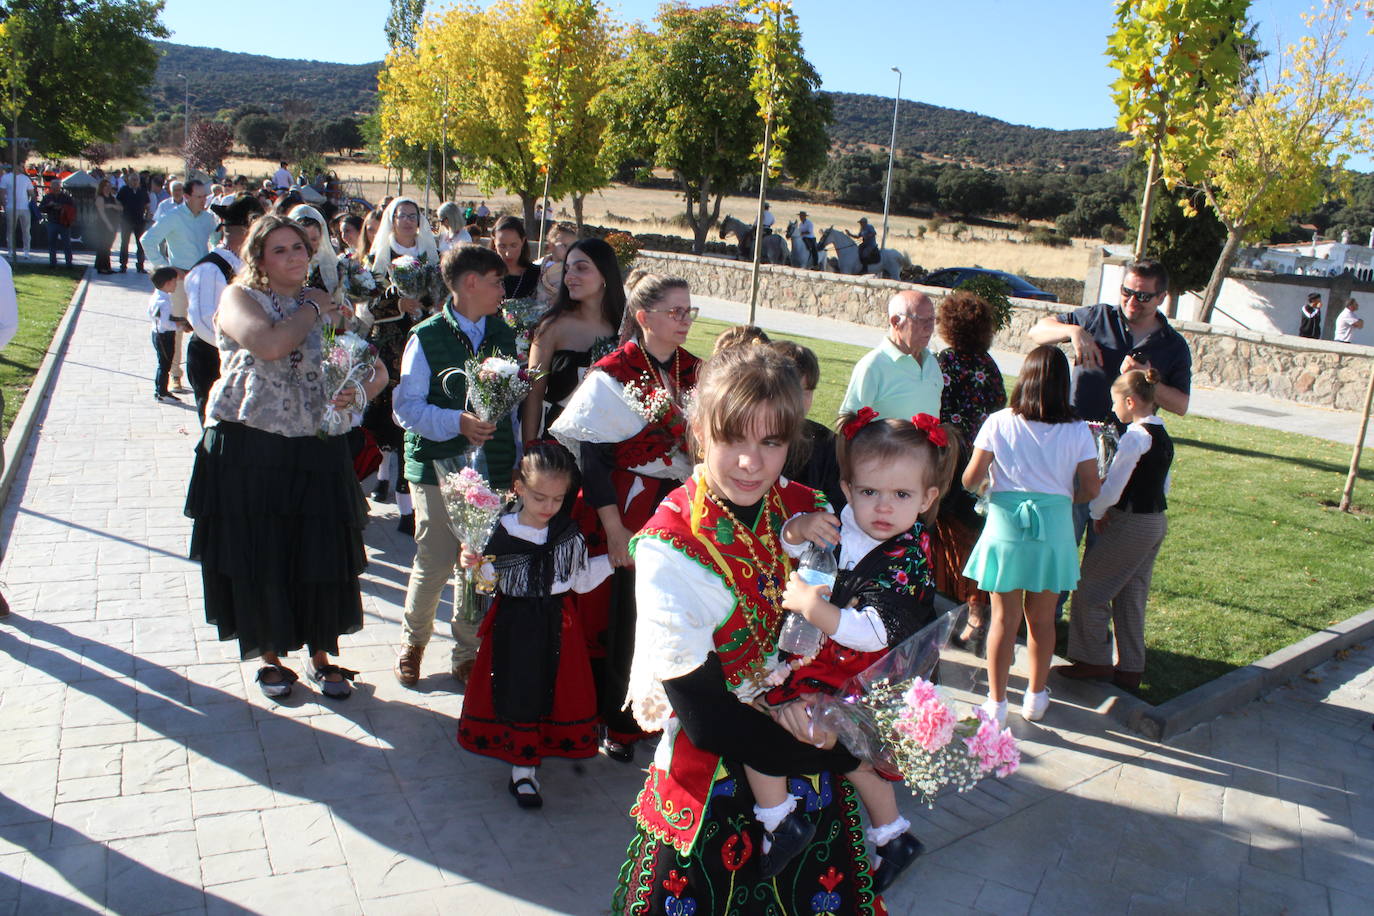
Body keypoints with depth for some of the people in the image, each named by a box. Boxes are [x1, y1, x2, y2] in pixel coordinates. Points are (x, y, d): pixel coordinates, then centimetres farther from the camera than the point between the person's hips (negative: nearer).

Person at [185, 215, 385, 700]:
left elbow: (377, 370, 6)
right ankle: (270, 656, 29)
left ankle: (321, 656, 26)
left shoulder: (328, 306, 10)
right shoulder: (240, 298, -2)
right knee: (259, 560, 8)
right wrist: (310, 309, -9)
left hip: (315, 455, 3)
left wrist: (360, 391, -16)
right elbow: (270, 345, -24)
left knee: (322, 559, 6)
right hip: (248, 454, -3)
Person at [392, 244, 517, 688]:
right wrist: (457, 422, -22)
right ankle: (413, 640, 28)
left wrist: (515, 460, 11)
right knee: (435, 564, 0)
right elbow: (406, 406, -8)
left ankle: (467, 652, 23)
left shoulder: (503, 334, 10)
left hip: (493, 468, 4)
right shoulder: (427, 336, -5)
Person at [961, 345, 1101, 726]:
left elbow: (970, 479, -5)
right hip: (1054, 527, 1)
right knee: (1042, 619, 15)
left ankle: (996, 703, 15)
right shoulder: (1077, 431, -4)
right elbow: (1091, 489, -2)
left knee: (1004, 619, 8)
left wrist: (986, 481, 18)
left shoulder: (999, 423, -6)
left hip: (1006, 524, -1)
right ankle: (1036, 698, 30)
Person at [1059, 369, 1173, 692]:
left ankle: (1094, 660, 12)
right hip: (1156, 523, 9)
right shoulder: (1163, 436, 9)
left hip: (1131, 525, -9)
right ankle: (1130, 668, 22)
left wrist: (1097, 513, -2)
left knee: (1090, 590, 4)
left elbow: (1112, 489, -21)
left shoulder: (1135, 437, -19)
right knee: (1131, 596, 16)